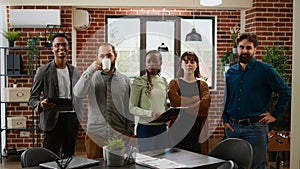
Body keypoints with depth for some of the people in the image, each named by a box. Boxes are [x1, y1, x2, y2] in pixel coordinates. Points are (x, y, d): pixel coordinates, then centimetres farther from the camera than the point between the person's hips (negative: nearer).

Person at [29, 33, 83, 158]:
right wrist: (40, 105, -21)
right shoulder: (43, 71, 0)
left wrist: (81, 120, 10)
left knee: (69, 156, 7)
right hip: (53, 120, -3)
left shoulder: (75, 72, 13)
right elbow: (33, 97, 1)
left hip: (72, 119, 4)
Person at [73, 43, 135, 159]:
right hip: (95, 135, 0)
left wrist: (130, 133, 1)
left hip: (120, 136, 0)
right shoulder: (91, 77, 4)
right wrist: (90, 70, -19)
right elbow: (78, 93, -14)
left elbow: (130, 109, 6)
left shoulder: (125, 80, 6)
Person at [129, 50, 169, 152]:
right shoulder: (139, 82, -8)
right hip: (145, 127, -5)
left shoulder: (163, 81, 8)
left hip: (162, 127, 5)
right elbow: (132, 108, -10)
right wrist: (150, 113, -22)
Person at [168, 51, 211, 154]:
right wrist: (197, 104, -5)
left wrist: (185, 103, -9)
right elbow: (177, 103, -9)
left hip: (198, 131, 1)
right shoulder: (174, 84, 8)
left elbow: (204, 106, -5)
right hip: (178, 130, -1)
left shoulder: (202, 85, 12)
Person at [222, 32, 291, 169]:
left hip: (255, 127, -4)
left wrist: (275, 115, -4)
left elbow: (285, 92, -2)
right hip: (232, 127, 5)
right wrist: (225, 120, 8)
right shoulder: (230, 72, 10)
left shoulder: (265, 70, -5)